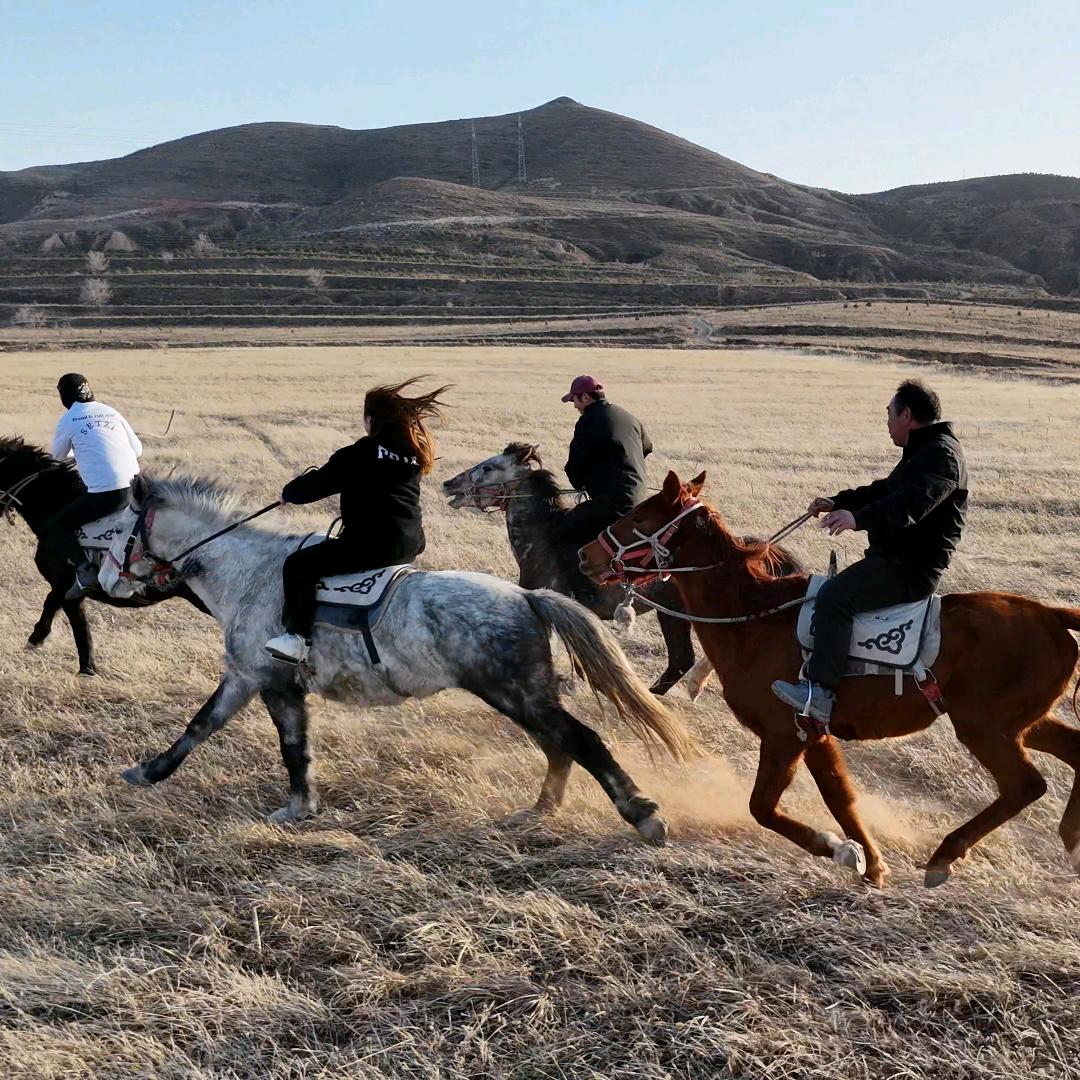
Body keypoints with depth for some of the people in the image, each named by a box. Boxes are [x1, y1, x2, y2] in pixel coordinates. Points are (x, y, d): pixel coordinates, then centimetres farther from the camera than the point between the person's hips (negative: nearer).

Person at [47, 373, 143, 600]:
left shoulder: (68, 420, 2)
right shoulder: (111, 412, 14)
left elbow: (59, 455, 19)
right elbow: (138, 450, 17)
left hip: (105, 495, -6)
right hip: (135, 489, 6)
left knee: (55, 525, 10)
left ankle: (84, 570, -11)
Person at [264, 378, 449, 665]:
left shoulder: (357, 455, -9)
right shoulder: (415, 453, 11)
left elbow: (318, 484, -2)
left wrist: (289, 493, 18)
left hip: (371, 544, -8)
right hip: (411, 544, 8)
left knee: (298, 565, 0)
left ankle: (297, 637, -10)